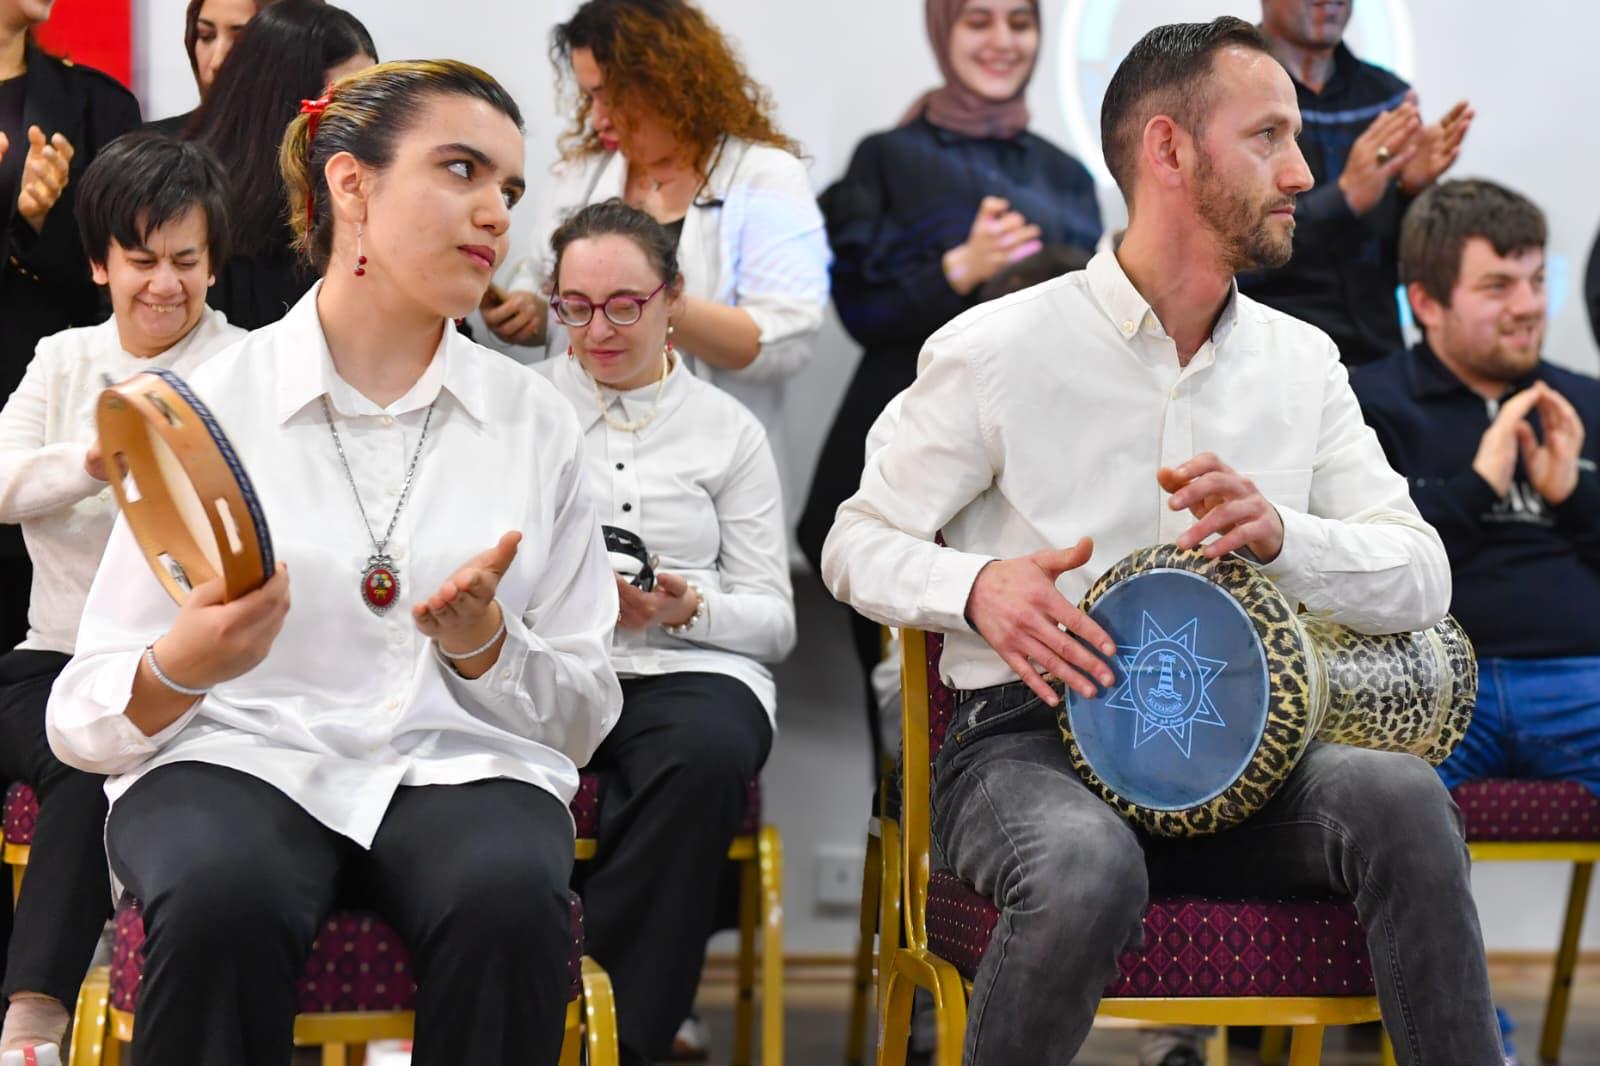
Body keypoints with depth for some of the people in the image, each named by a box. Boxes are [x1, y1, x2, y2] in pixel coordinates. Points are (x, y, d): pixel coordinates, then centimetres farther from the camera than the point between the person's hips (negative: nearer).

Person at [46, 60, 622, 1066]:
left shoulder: (535, 419, 9)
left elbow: (583, 713, 11)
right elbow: (88, 720, 1)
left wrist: (486, 646, -10)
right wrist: (177, 671, -22)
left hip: (459, 765, 2)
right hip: (242, 757, -1)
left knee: (510, 898, -34)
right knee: (224, 898, -36)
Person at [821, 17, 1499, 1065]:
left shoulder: (1302, 361, 11)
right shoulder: (998, 349, -2)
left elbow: (1421, 576, 5)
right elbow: (859, 545, 5)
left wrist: (1281, 534, -16)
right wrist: (977, 587, -17)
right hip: (1031, 741, -3)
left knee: (1401, 796, -29)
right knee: (1089, 871, -38)